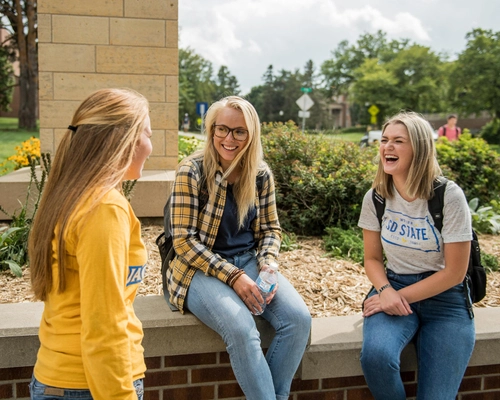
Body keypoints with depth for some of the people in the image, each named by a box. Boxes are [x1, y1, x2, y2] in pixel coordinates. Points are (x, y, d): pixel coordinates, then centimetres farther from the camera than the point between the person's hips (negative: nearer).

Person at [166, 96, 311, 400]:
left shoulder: (261, 174, 2)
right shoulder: (192, 172, -11)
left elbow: (271, 229, 10)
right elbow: (184, 241, -13)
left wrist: (268, 268, -11)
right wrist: (232, 276, -20)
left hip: (249, 261, 5)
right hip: (201, 269, -4)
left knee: (299, 318, -19)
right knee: (242, 329, -30)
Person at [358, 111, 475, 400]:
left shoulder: (449, 196, -15)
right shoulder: (375, 197, -3)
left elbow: (455, 272, -12)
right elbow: (373, 258, 5)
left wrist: (400, 296, -16)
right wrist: (385, 291, -16)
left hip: (445, 299, -2)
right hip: (394, 289, 2)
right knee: (375, 355, -27)